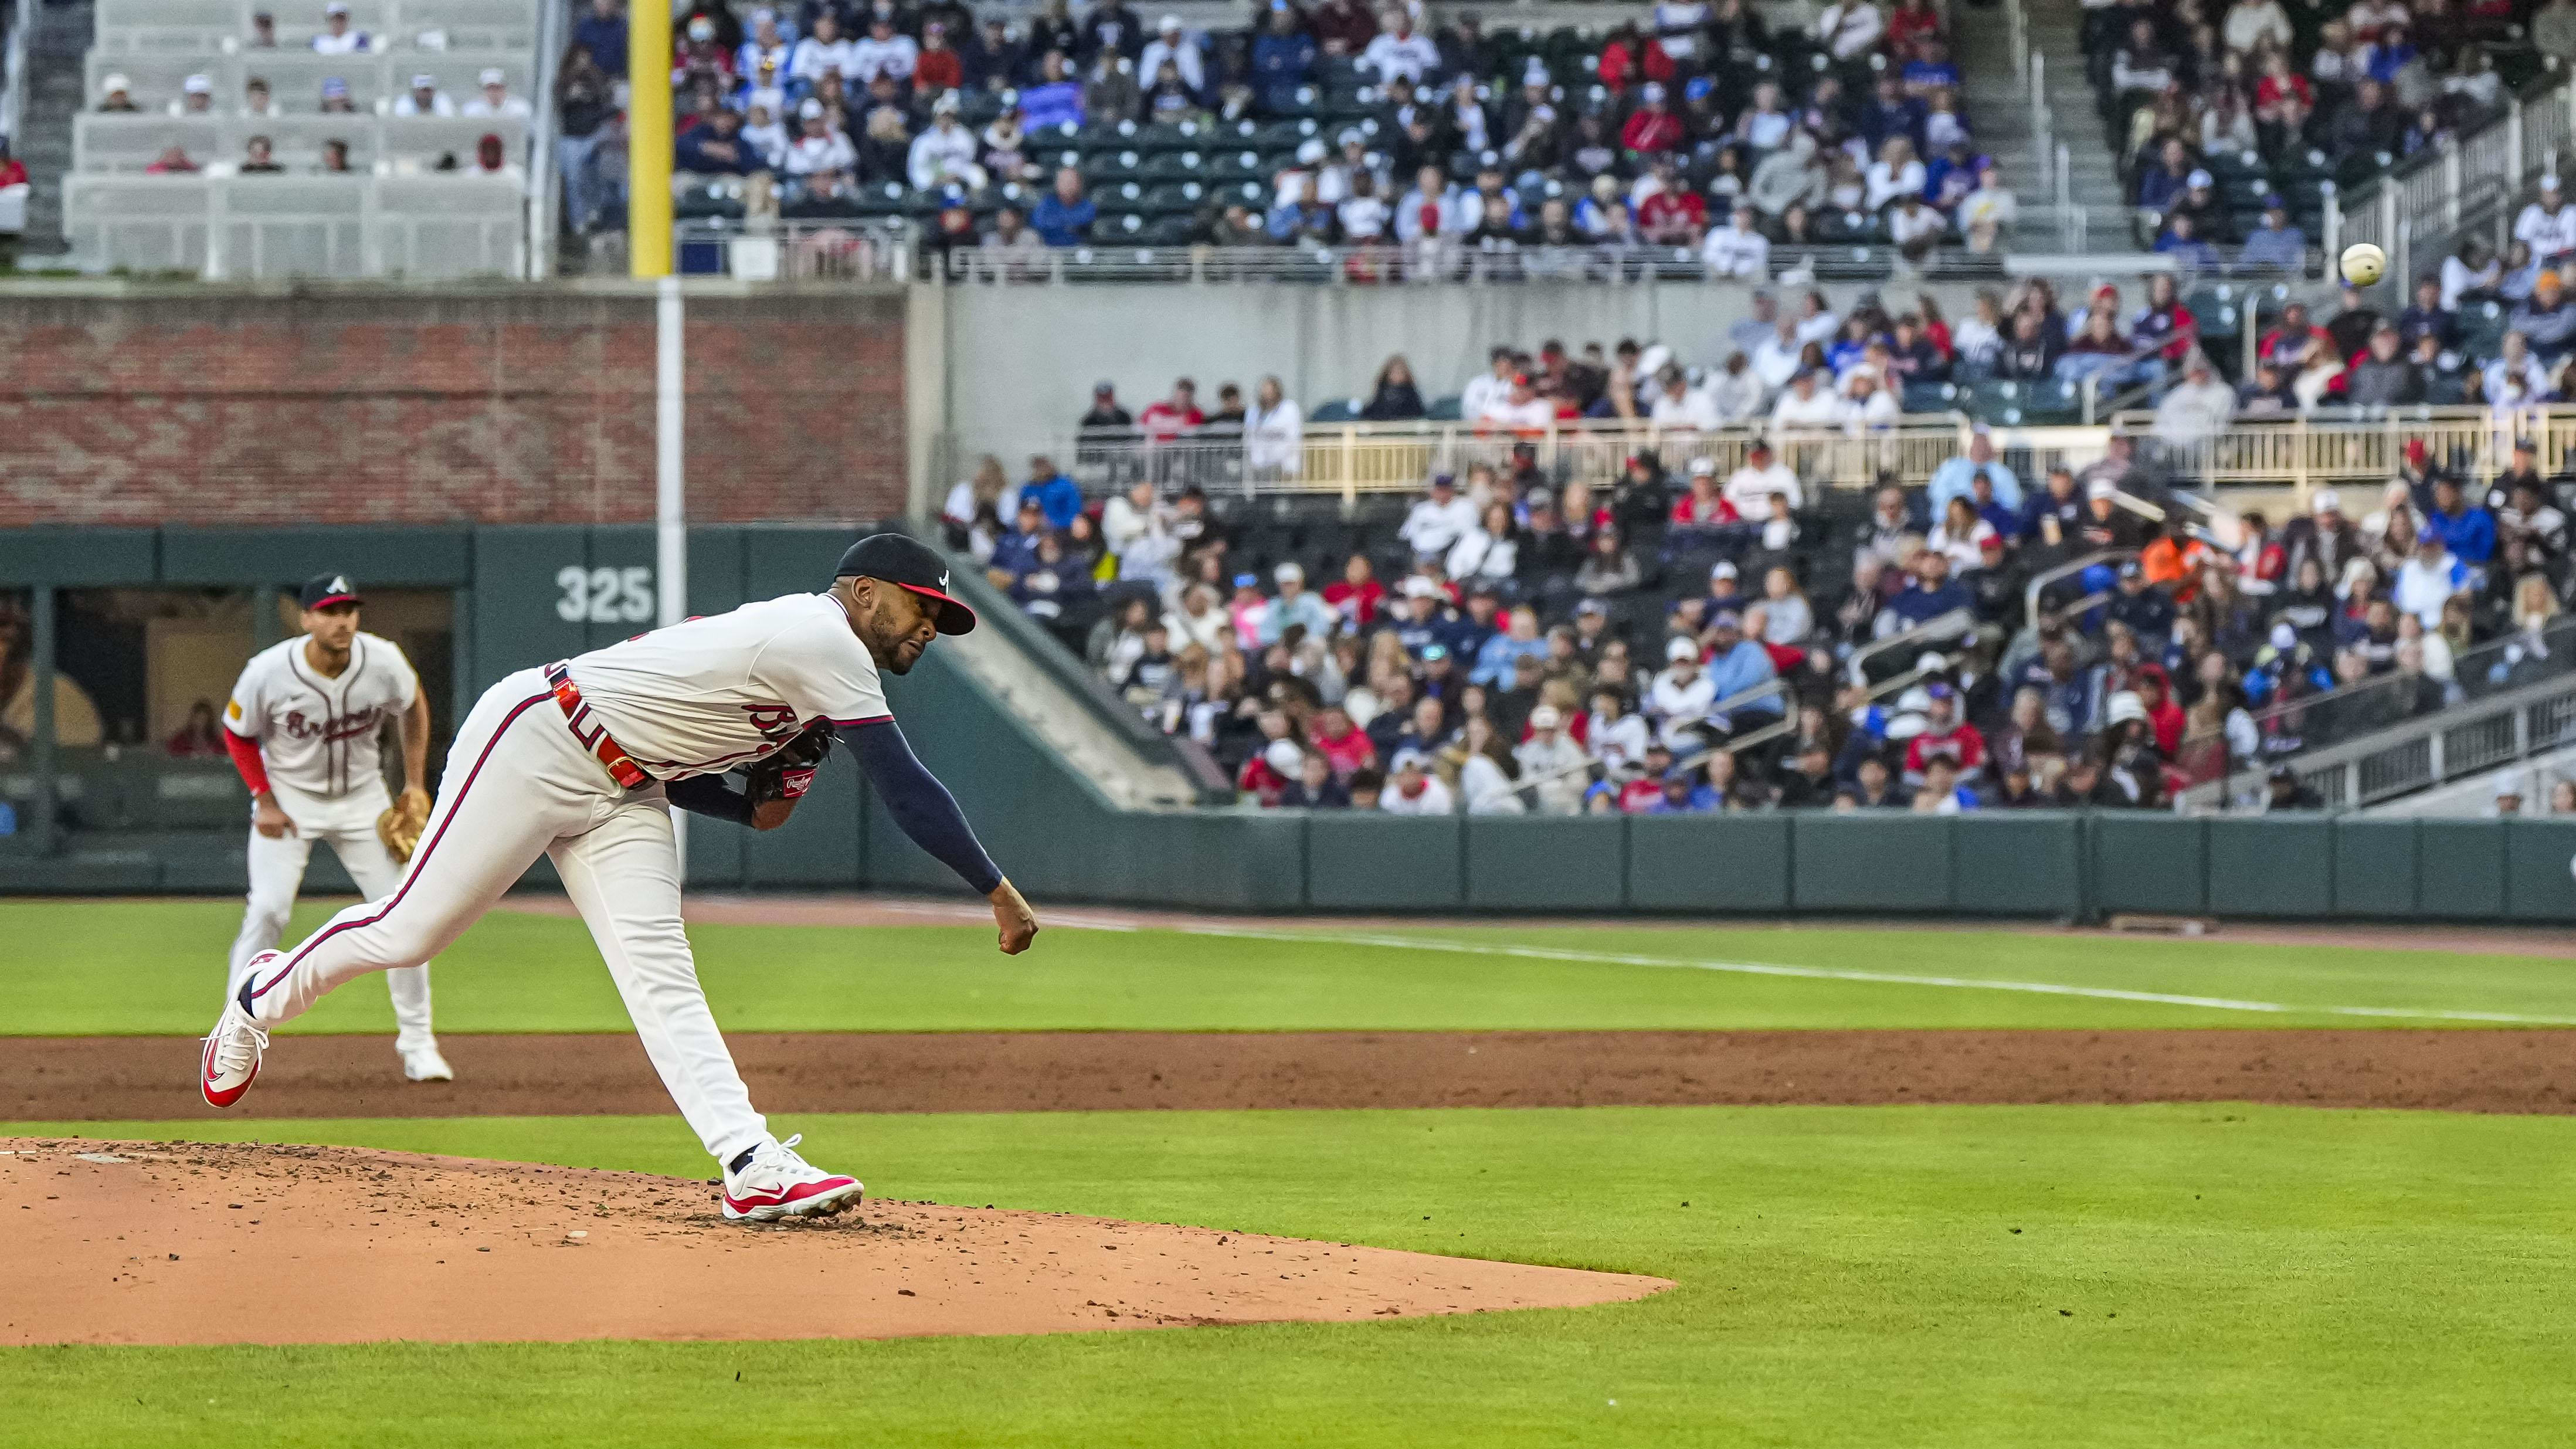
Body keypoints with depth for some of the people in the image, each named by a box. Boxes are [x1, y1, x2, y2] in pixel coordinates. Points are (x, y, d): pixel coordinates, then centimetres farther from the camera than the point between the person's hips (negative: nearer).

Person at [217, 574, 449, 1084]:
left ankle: (417, 1043, 8)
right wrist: (265, 802, -12)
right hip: (289, 797, -2)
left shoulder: (383, 662, -19)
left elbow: (412, 706, 4)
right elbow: (238, 734, -5)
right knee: (268, 910, -17)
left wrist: (416, 786, 1)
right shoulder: (268, 672, -24)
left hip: (362, 798, 2)